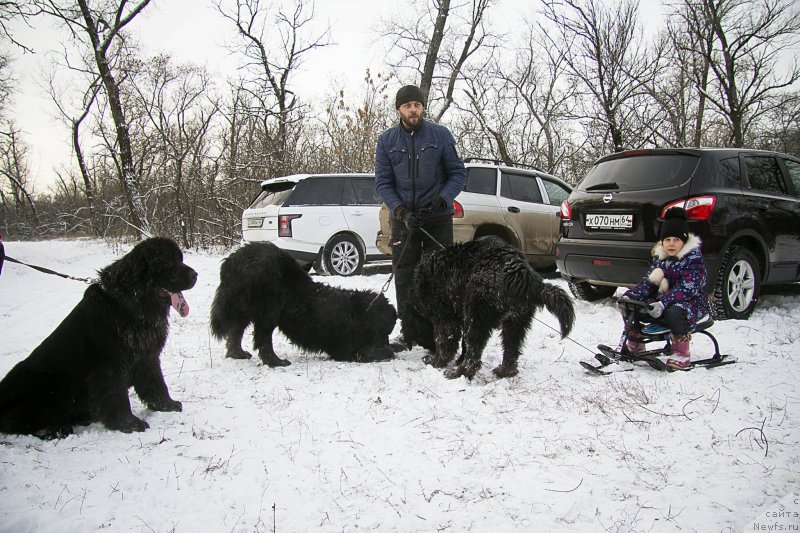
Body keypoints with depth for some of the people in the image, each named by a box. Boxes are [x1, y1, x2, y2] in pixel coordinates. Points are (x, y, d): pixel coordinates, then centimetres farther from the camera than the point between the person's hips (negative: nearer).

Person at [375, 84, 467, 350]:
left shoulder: (441, 134, -2)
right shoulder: (386, 140, 2)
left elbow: (458, 173, 0)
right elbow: (382, 182, 1)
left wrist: (440, 200, -17)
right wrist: (400, 210, -14)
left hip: (438, 218, -2)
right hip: (403, 218, 2)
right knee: (404, 278, 5)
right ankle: (409, 332, 16)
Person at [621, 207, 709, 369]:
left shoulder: (694, 259, -13)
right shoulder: (659, 257, 8)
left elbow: (686, 289, -25)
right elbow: (648, 282, 4)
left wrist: (663, 303, -39)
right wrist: (630, 295, -15)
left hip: (691, 302, -7)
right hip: (661, 302, 7)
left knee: (674, 312, -40)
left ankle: (682, 354, -19)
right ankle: (634, 345, 11)